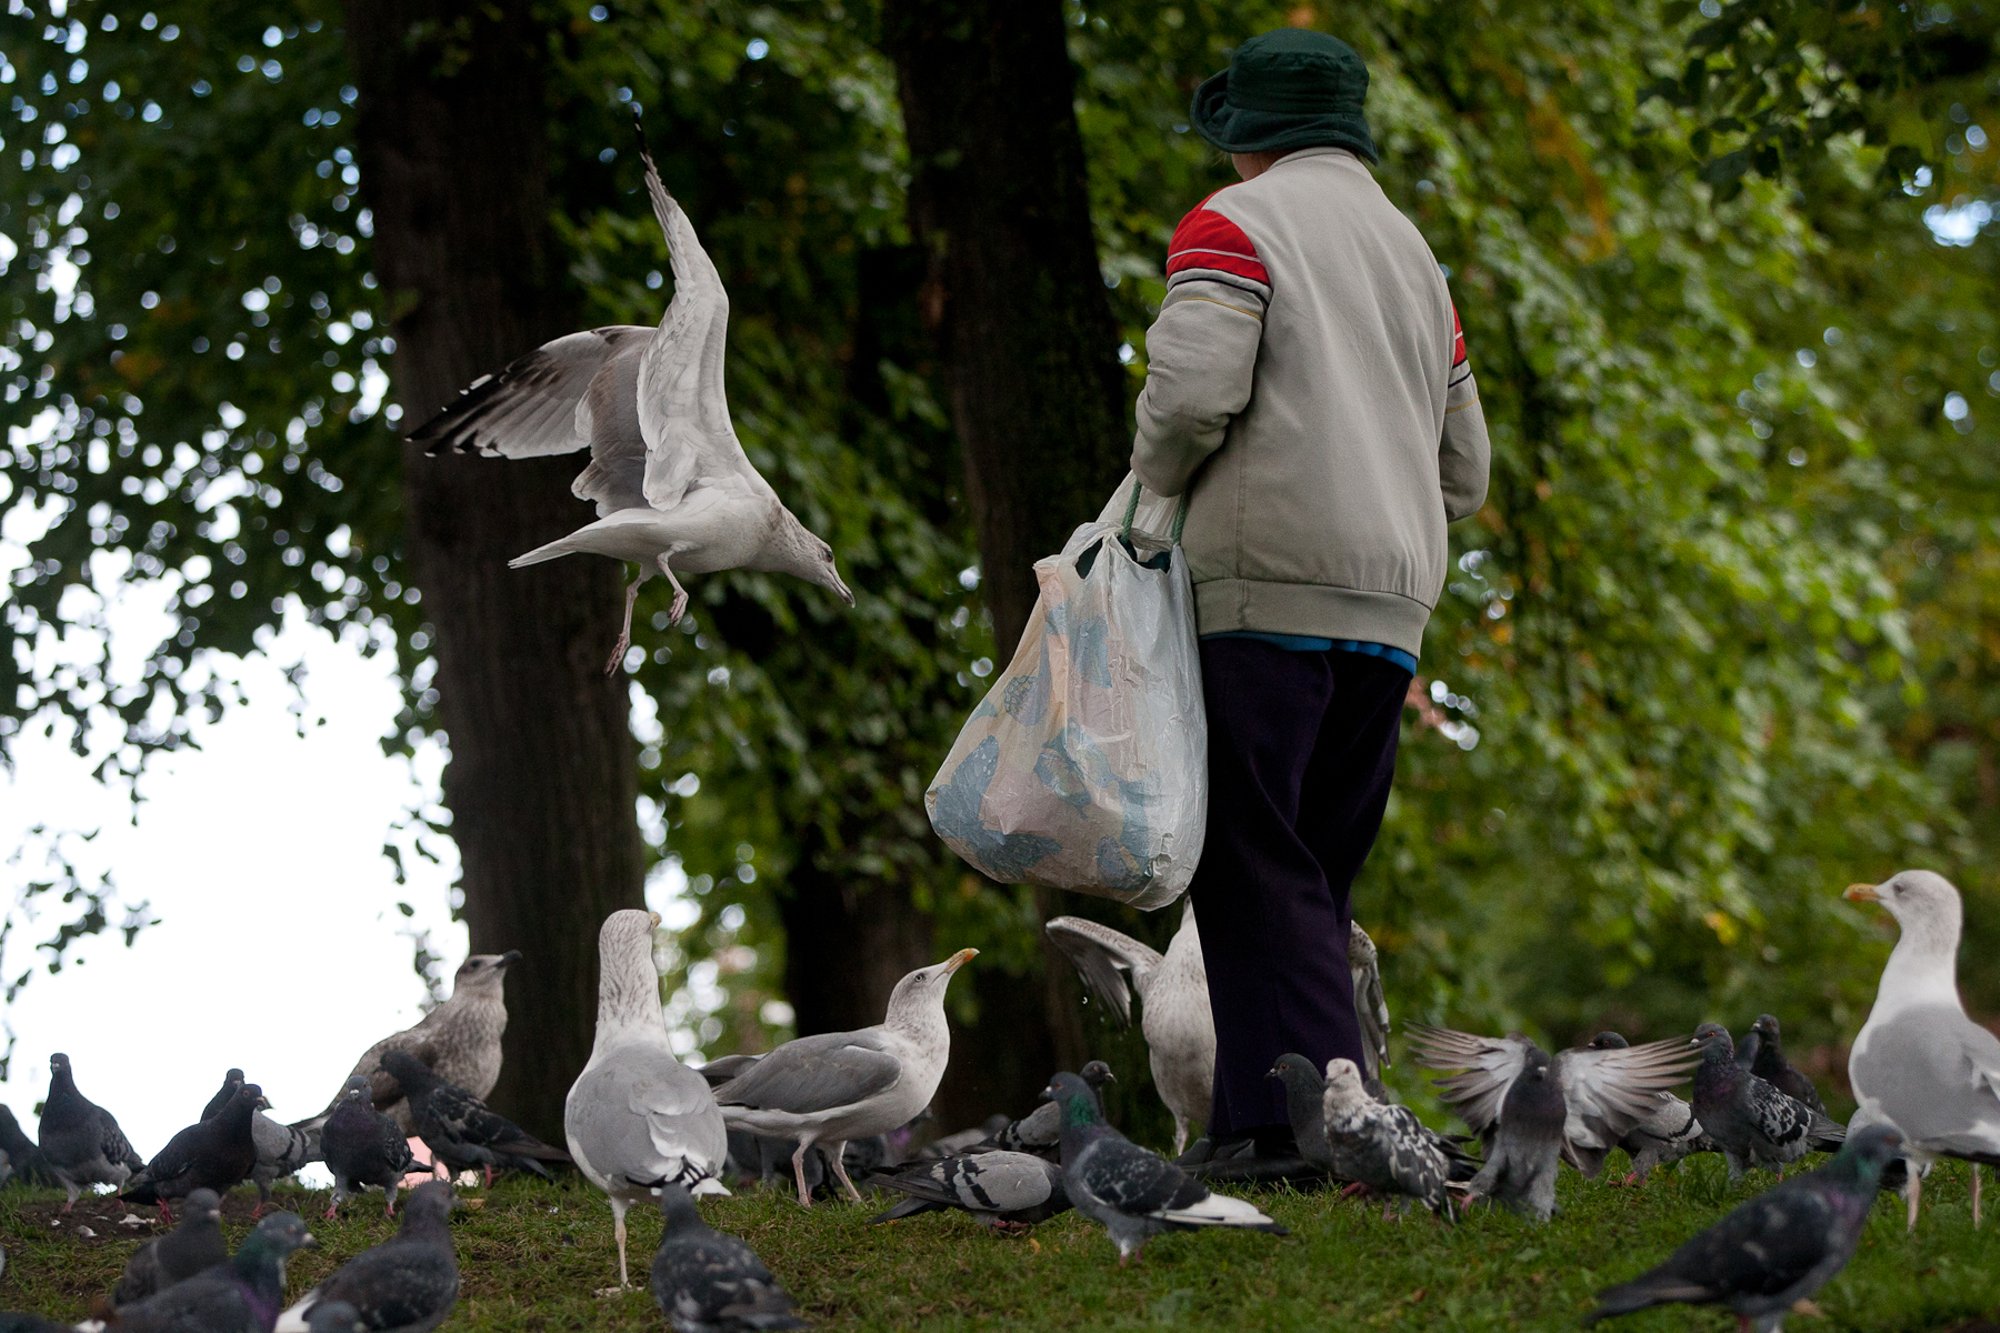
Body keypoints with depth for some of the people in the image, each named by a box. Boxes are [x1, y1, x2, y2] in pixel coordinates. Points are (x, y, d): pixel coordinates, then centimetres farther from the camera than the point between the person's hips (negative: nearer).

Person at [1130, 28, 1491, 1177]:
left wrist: (1155, 482, 3)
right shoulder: (1415, 252, 24)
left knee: (1255, 863, -9)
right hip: (1394, 606, 7)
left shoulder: (1235, 221, 1)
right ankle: (1260, 1117, 4)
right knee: (1315, 873, 9)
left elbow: (1194, 384, -15)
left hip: (1271, 588, -7)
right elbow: (1464, 470, 25)